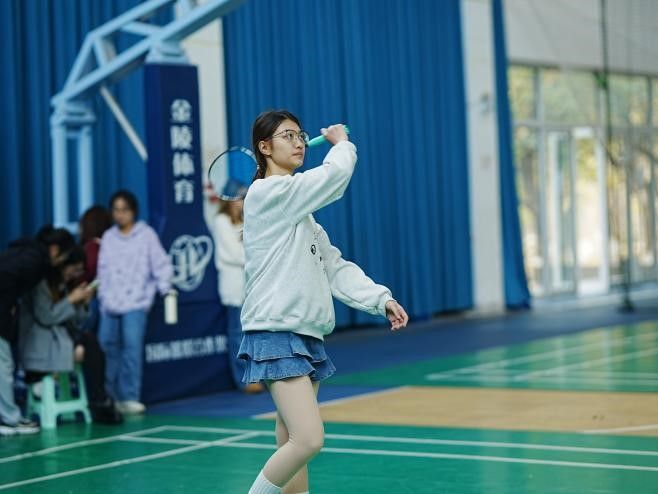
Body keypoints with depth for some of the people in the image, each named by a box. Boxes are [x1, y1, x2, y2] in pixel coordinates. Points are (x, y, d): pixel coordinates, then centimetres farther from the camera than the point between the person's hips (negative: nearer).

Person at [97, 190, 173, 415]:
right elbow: (103, 269, 13)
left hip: (135, 303, -4)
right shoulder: (108, 237, 12)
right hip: (111, 304, 4)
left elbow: (161, 265, 3)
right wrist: (103, 295, 7)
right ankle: (110, 396, 16)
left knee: (132, 347, -13)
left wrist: (164, 287, -5)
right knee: (107, 346, 5)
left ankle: (129, 398, -10)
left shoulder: (146, 235, 2)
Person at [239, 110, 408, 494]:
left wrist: (381, 298, 4)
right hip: (276, 334, -9)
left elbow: (333, 267, 16)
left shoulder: (301, 212, 19)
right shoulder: (268, 193, -8)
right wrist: (342, 143, 7)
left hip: (307, 336, 9)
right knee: (308, 440, -19)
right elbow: (334, 176, -14)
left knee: (293, 446, 8)